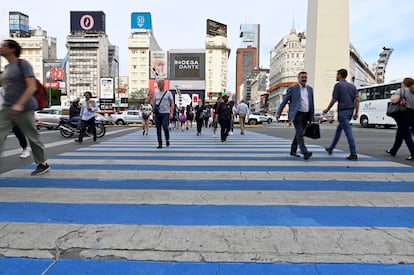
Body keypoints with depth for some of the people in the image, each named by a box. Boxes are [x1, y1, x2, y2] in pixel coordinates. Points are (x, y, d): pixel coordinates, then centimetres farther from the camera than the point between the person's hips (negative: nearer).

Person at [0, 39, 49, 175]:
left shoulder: (23, 64, -7)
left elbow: (32, 87, -18)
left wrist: (19, 104, -26)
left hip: (23, 108, -8)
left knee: (33, 137, 3)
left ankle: (43, 164, 18)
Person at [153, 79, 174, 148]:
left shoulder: (168, 93, 0)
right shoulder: (156, 93, 10)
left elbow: (172, 103, -2)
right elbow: (154, 103, 16)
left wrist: (171, 113, -10)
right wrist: (154, 109, 0)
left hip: (165, 113, -4)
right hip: (157, 113, 4)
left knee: (165, 126, -18)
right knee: (158, 128, 3)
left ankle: (167, 140, 7)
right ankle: (160, 144, 11)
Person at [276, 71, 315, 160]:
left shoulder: (310, 89, 13)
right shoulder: (292, 88, -2)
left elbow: (312, 104, 14)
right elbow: (284, 101, -1)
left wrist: (311, 117, 11)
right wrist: (278, 113, -5)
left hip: (306, 115, 6)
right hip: (297, 115, -6)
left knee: (298, 133, 13)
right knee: (300, 133, -15)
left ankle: (293, 151, 24)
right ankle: (305, 152, -21)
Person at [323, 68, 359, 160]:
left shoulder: (338, 85, -6)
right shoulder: (352, 86, 14)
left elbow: (334, 100, -8)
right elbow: (357, 99, 5)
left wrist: (327, 110, 6)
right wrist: (356, 113, 5)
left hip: (343, 111, -8)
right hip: (350, 111, 8)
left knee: (348, 132, -9)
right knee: (339, 129, 20)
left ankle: (353, 154, -9)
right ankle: (331, 148, 30)